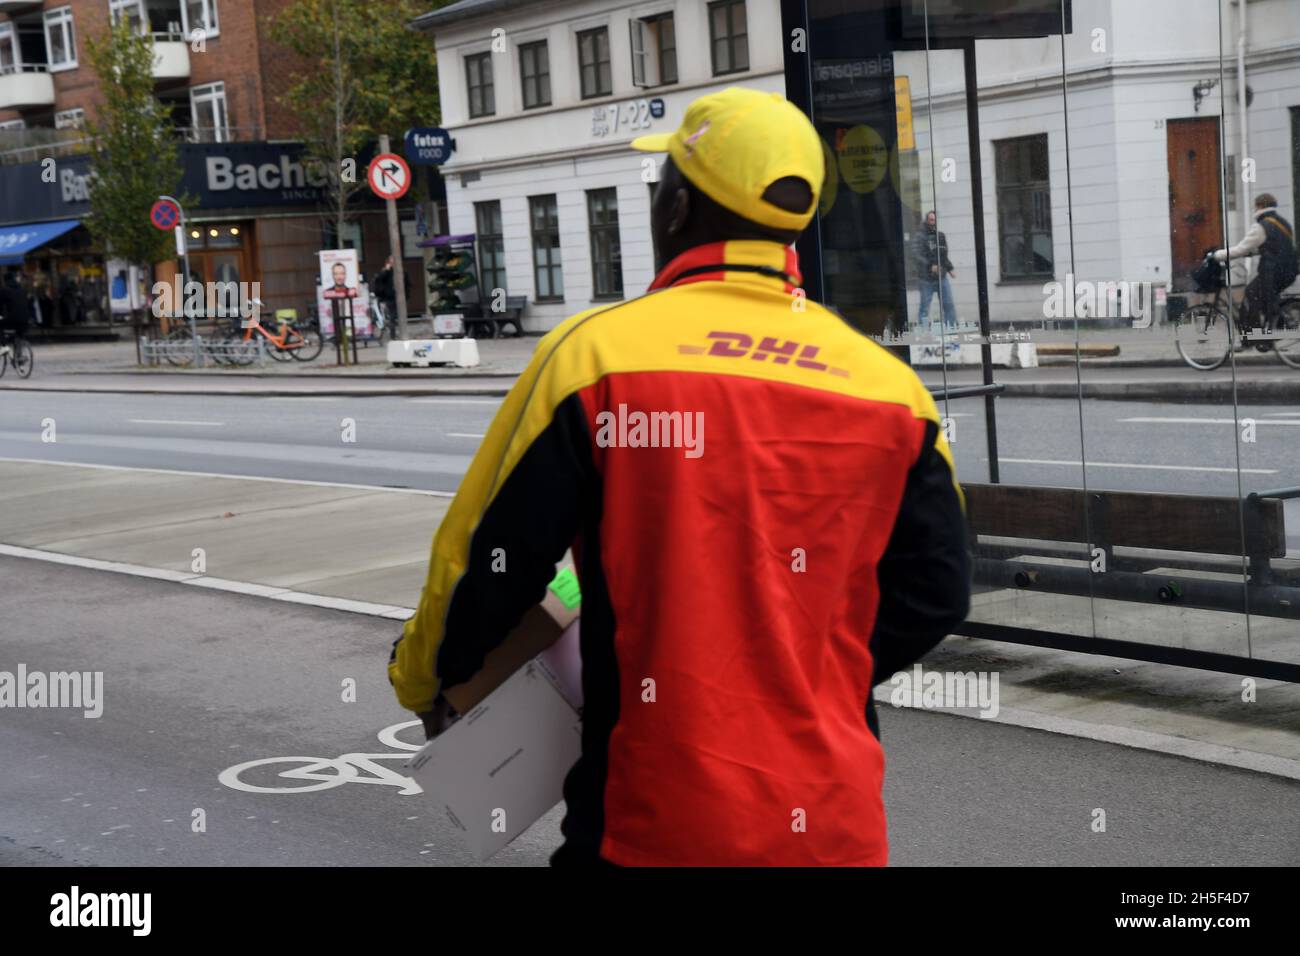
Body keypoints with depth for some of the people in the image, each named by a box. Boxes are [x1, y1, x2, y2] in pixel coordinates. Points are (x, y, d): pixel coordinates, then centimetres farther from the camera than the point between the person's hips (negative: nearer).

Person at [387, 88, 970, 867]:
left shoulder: (596, 352, -11)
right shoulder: (886, 382, -2)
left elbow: (487, 562, -6)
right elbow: (936, 591, 4)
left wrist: (422, 676, 13)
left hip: (659, 826, -2)